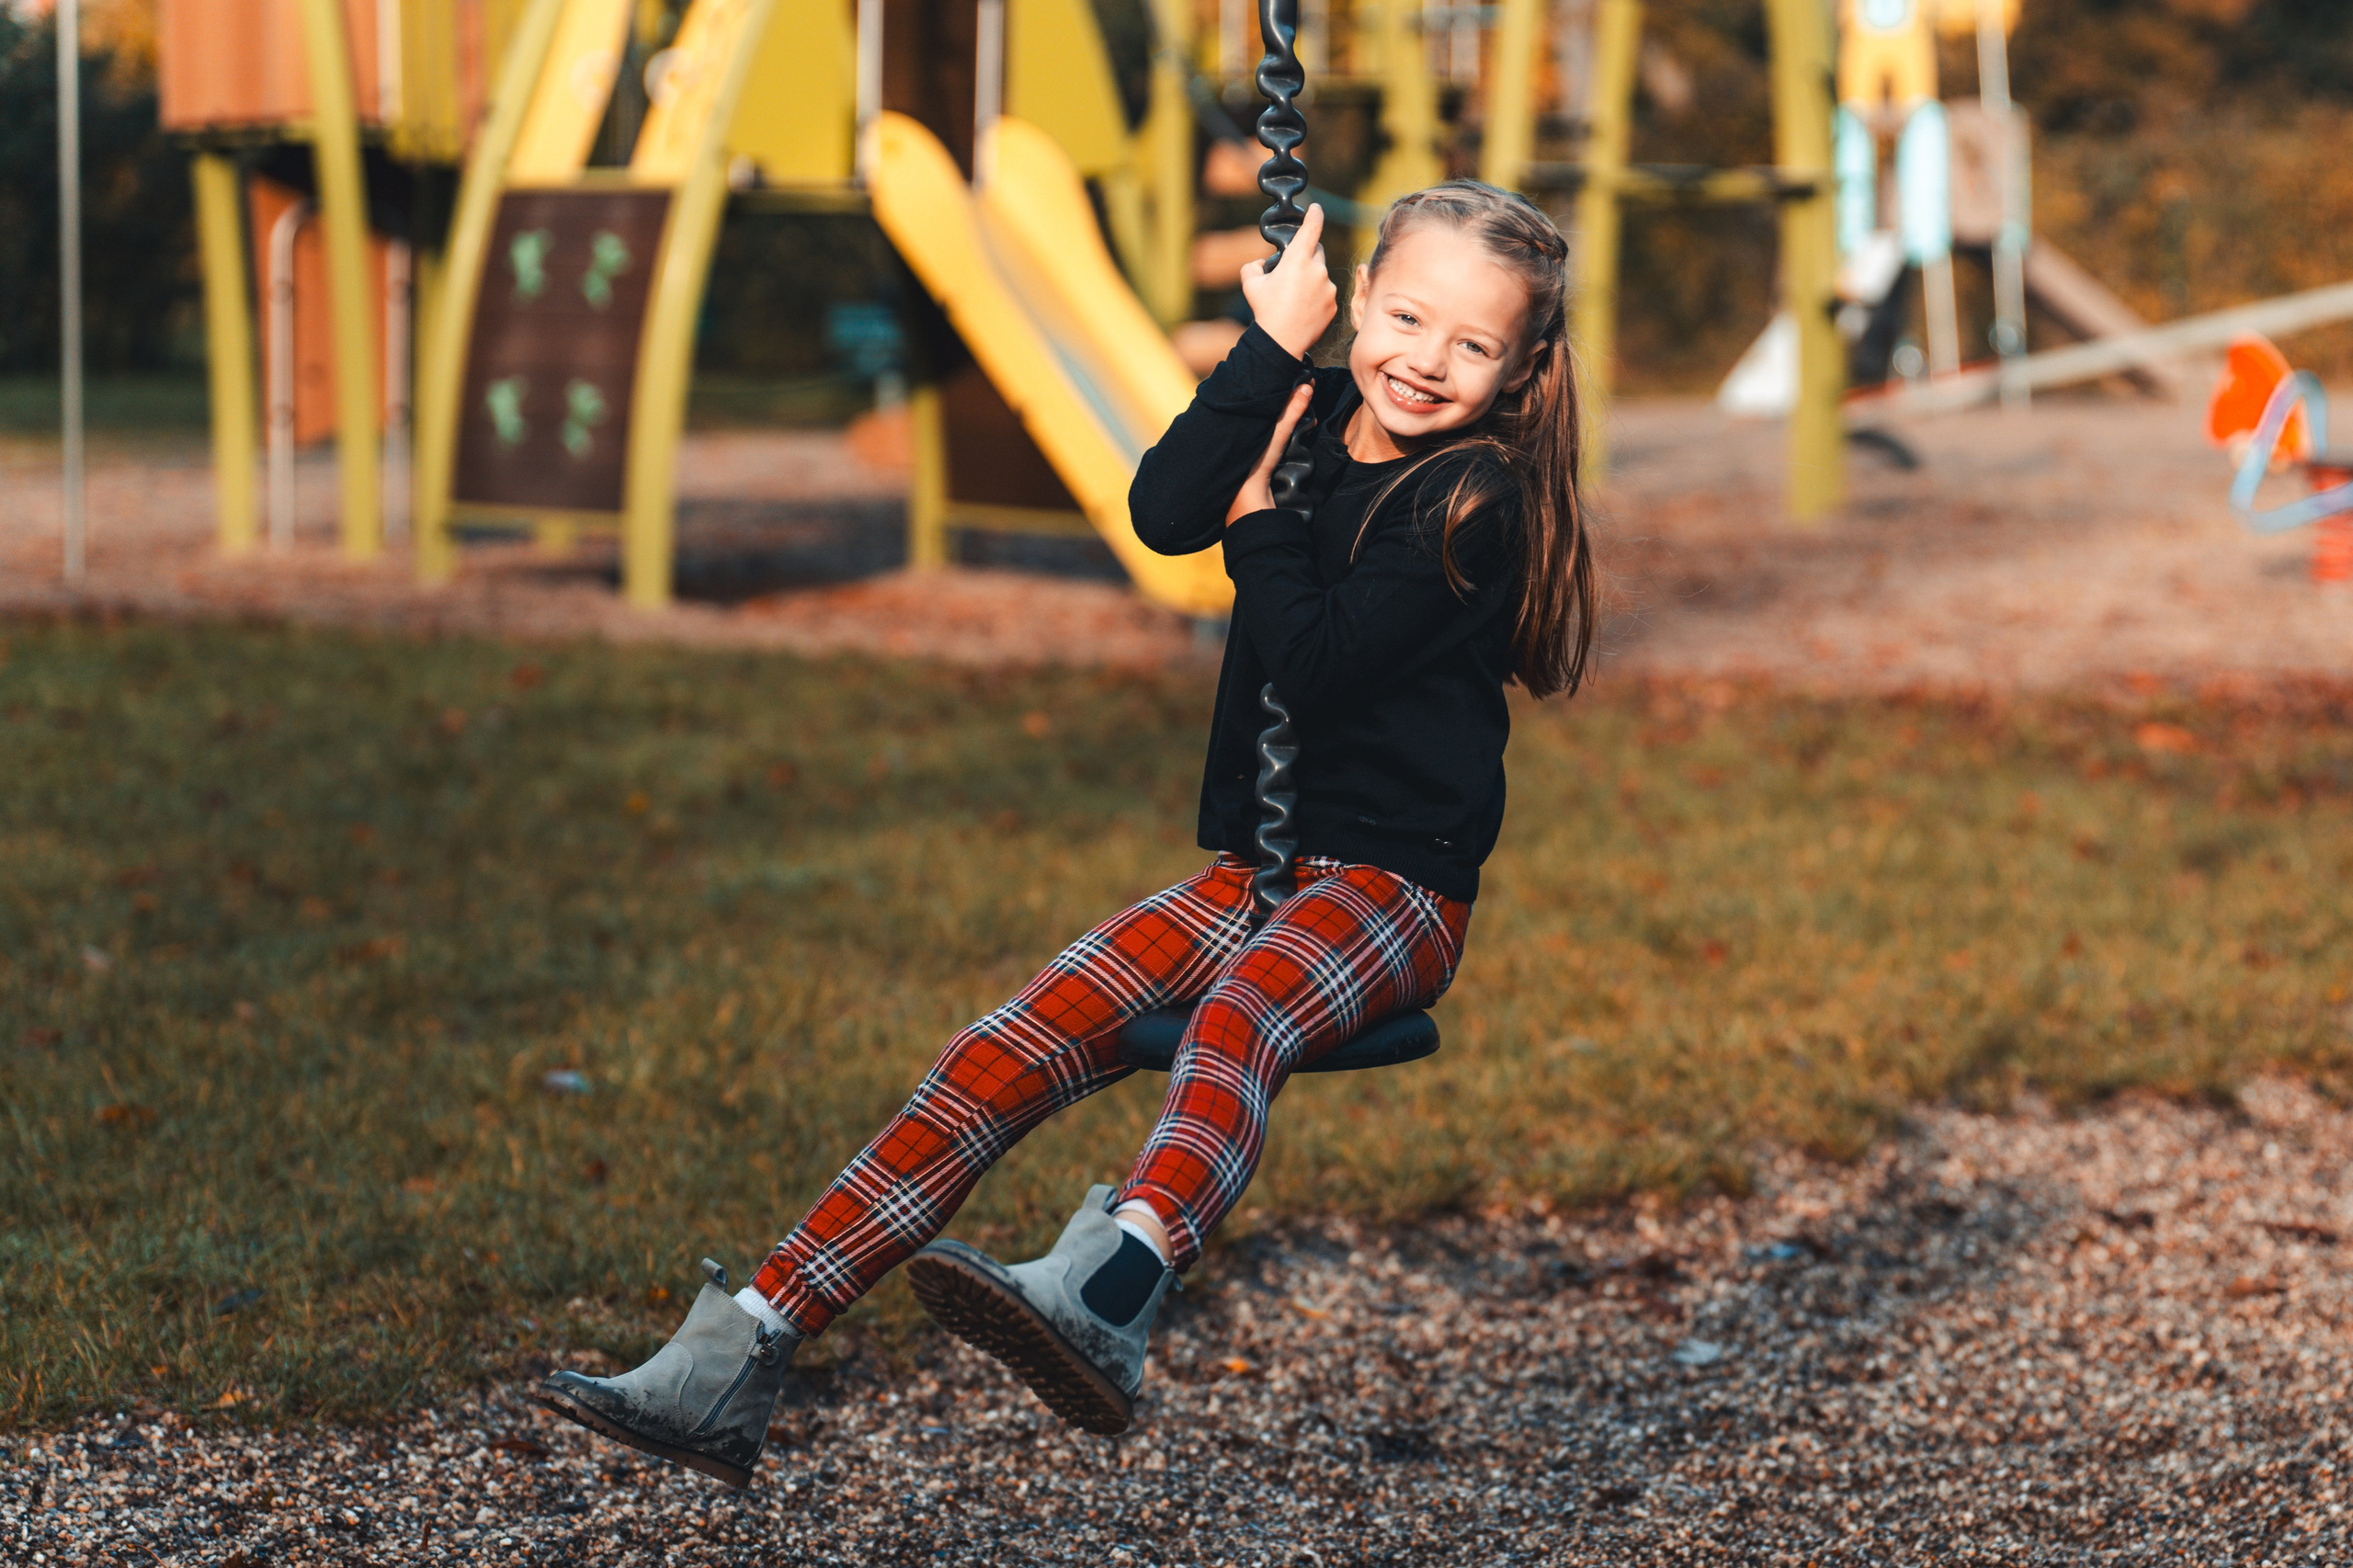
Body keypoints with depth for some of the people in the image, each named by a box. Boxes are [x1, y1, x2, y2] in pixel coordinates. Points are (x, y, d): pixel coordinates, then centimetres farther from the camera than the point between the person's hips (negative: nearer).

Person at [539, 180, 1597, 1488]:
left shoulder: (1480, 497, -8)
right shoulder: (1316, 421, 10)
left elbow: (1320, 662, -19)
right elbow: (1163, 511, -9)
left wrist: (1261, 513, -6)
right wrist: (1273, 346, -13)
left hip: (1398, 883, -6)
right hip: (1254, 871, 6)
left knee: (1242, 1014, -39)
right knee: (1010, 1051, -11)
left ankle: (1108, 1292, -68)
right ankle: (742, 1359, -19)